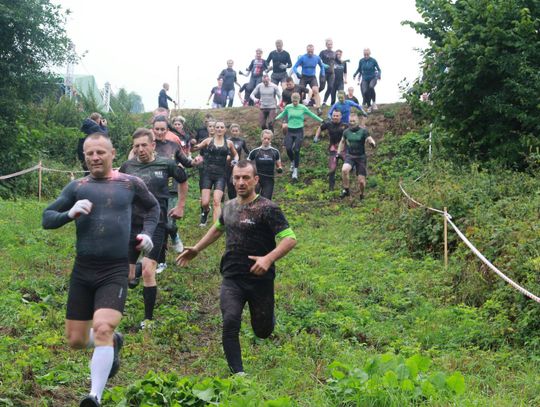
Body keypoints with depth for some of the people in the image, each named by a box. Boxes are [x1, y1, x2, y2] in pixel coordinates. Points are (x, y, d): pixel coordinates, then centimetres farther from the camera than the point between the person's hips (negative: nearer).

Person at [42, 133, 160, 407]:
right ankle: (113, 343, 40)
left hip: (115, 272, -3)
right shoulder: (77, 187, 4)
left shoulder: (130, 184, 4)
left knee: (102, 329, -23)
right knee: (76, 341, 9)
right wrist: (70, 213, -17)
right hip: (82, 271, 3)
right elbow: (46, 218, 3)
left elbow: (152, 207, 22)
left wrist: (147, 233, 5)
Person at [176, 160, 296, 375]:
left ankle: (266, 315, 48)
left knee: (262, 332, 11)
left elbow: (290, 239, -17)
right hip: (231, 279, 3)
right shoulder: (229, 206, 9)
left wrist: (268, 259, -31)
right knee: (230, 322, -18)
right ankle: (238, 373, -8)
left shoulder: (267, 209, -11)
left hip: (260, 280, -3)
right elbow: (218, 228, 31)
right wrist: (196, 249, 29)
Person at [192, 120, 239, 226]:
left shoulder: (229, 143, 7)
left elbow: (235, 155, 24)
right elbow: (194, 148, 11)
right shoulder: (209, 140, 6)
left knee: (217, 202, -14)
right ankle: (206, 211, 33)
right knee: (204, 203, -4)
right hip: (207, 173, 0)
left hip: (220, 175, 0)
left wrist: (235, 161, 2)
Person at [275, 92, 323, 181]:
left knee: (296, 150, -6)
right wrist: (276, 118, 2)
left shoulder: (303, 108, -1)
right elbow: (282, 114, 18)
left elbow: (312, 115, 10)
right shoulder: (288, 107, 2)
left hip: (299, 131, -2)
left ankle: (295, 170, 1)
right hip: (290, 131, 2)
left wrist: (321, 120, 13)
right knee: (288, 148, -11)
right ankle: (292, 162, 21)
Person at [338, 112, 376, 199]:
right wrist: (338, 153, 15)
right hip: (350, 156, 2)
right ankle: (346, 190, -13)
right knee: (344, 170, -30)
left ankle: (362, 194, 29)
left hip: (361, 157, -2)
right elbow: (342, 142, 19)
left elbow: (370, 139, -19)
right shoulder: (346, 132, 2)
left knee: (361, 181, -2)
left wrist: (372, 143, -42)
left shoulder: (363, 131, -9)